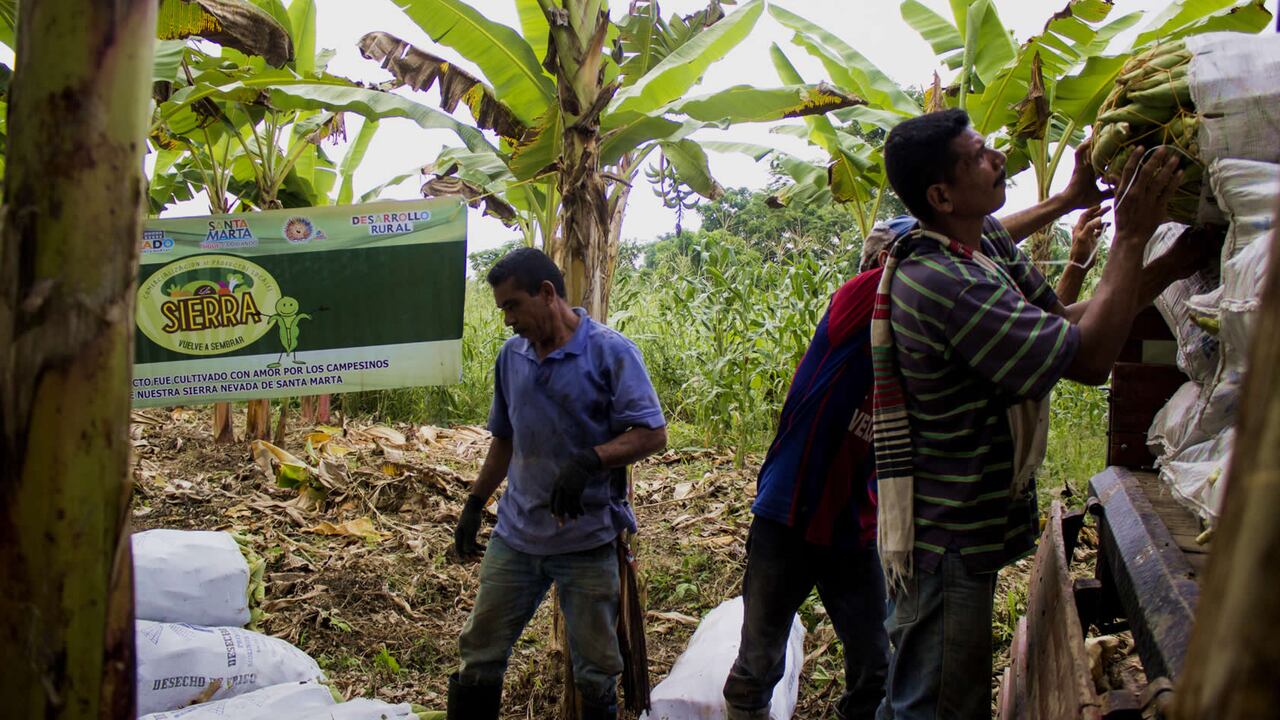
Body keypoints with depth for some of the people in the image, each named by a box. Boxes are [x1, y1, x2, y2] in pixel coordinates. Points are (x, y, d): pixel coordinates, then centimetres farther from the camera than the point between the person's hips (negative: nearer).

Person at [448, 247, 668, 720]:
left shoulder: (610, 352, -10)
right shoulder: (511, 356, 7)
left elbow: (652, 433, -14)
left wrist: (589, 461, -28)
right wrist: (475, 504, 16)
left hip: (588, 539, -5)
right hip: (515, 535, 5)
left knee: (595, 671, 8)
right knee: (479, 656, 9)